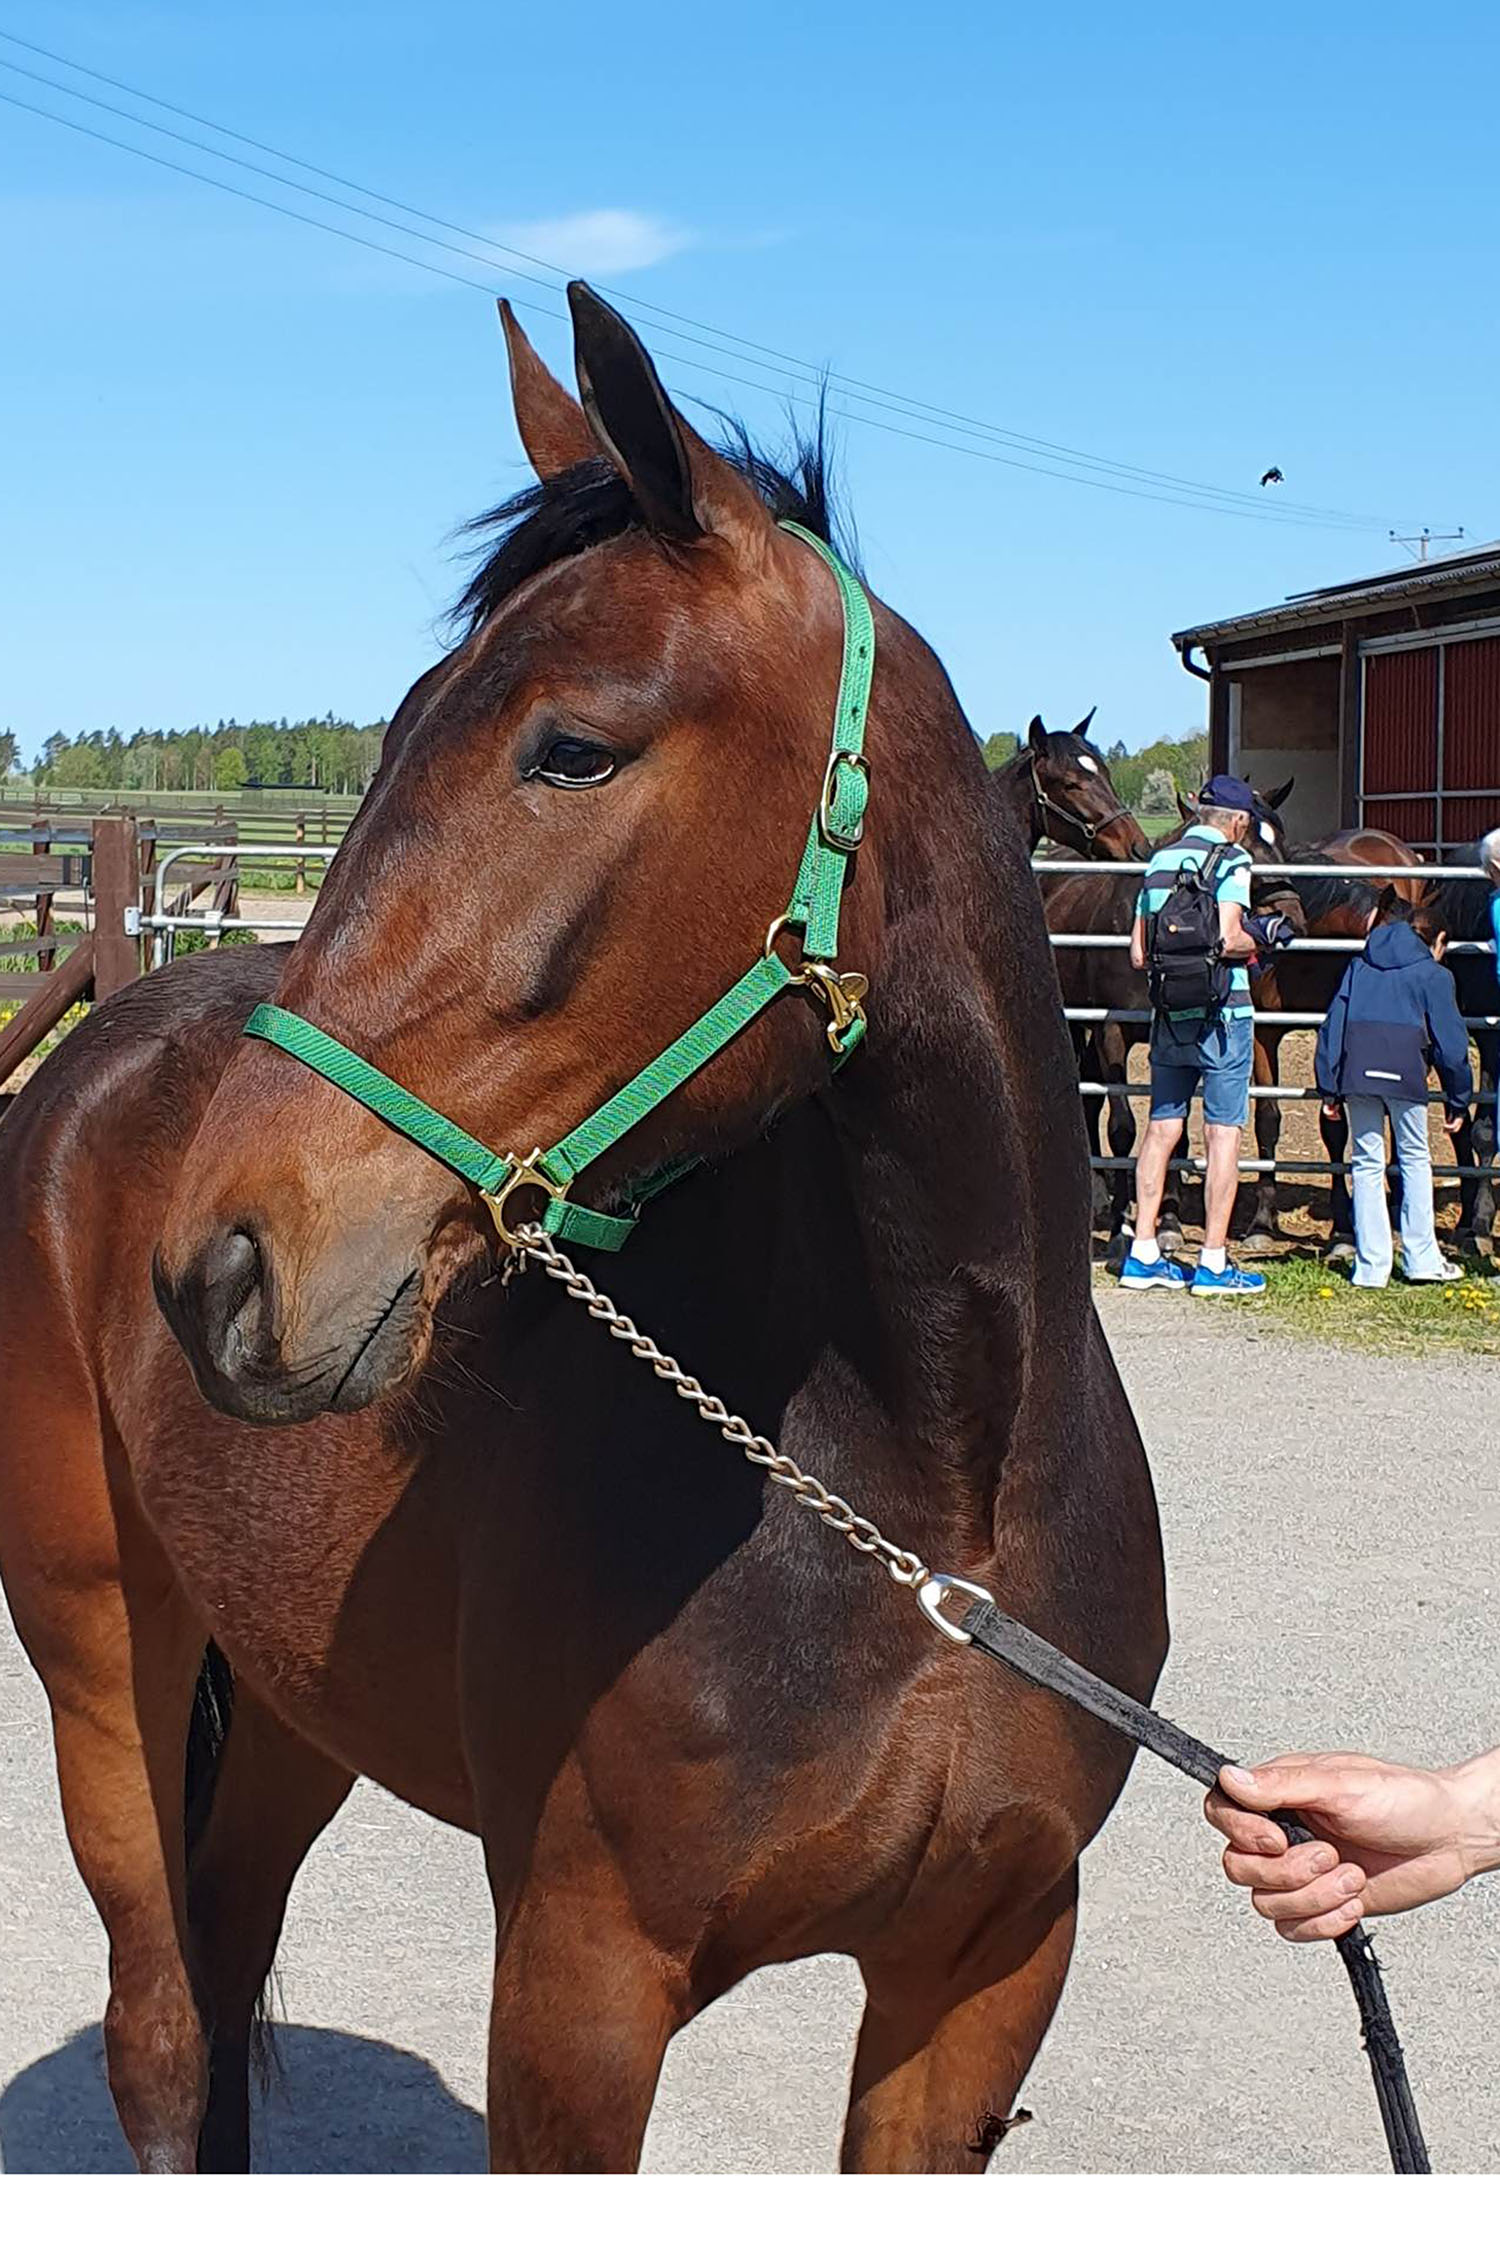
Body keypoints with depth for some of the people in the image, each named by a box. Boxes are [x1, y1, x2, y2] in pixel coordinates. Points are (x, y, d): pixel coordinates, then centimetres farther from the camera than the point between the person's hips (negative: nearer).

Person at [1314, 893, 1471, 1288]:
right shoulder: (1432, 973, 16)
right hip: (1405, 1066, -2)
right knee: (1415, 1159, 12)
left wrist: (1330, 1089, 15)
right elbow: (1450, 1039, 12)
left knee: (1367, 1163, 7)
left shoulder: (1359, 966, 22)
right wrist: (1459, 1101, 17)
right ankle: (1421, 1259, 11)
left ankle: (1371, 1266, 5)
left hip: (1356, 1065, 2)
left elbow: (1332, 1025, 15)